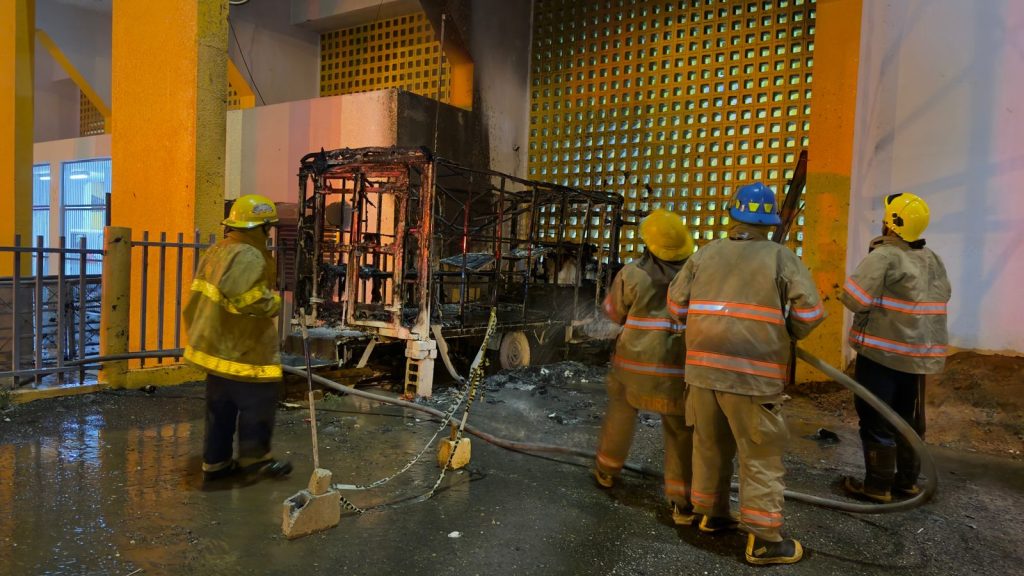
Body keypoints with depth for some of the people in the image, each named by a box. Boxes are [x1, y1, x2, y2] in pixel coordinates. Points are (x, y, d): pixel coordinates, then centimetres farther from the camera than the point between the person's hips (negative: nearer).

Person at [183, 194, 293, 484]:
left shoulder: (216, 251, 12)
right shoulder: (249, 256, -20)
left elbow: (197, 297, 16)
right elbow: (244, 296, -34)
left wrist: (196, 331, 24)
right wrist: (273, 302, -17)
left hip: (217, 345, 10)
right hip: (242, 348, -10)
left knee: (221, 406, 17)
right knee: (259, 401, 5)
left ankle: (215, 462, 26)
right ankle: (253, 457, 17)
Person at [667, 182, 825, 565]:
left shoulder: (705, 254, 8)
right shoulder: (782, 258, -1)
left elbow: (677, 305, 10)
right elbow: (810, 313, -6)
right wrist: (786, 334, 13)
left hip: (703, 365, 4)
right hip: (753, 373, -4)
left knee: (710, 444, 18)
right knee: (761, 456, 6)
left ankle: (712, 514, 33)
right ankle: (763, 540, 12)